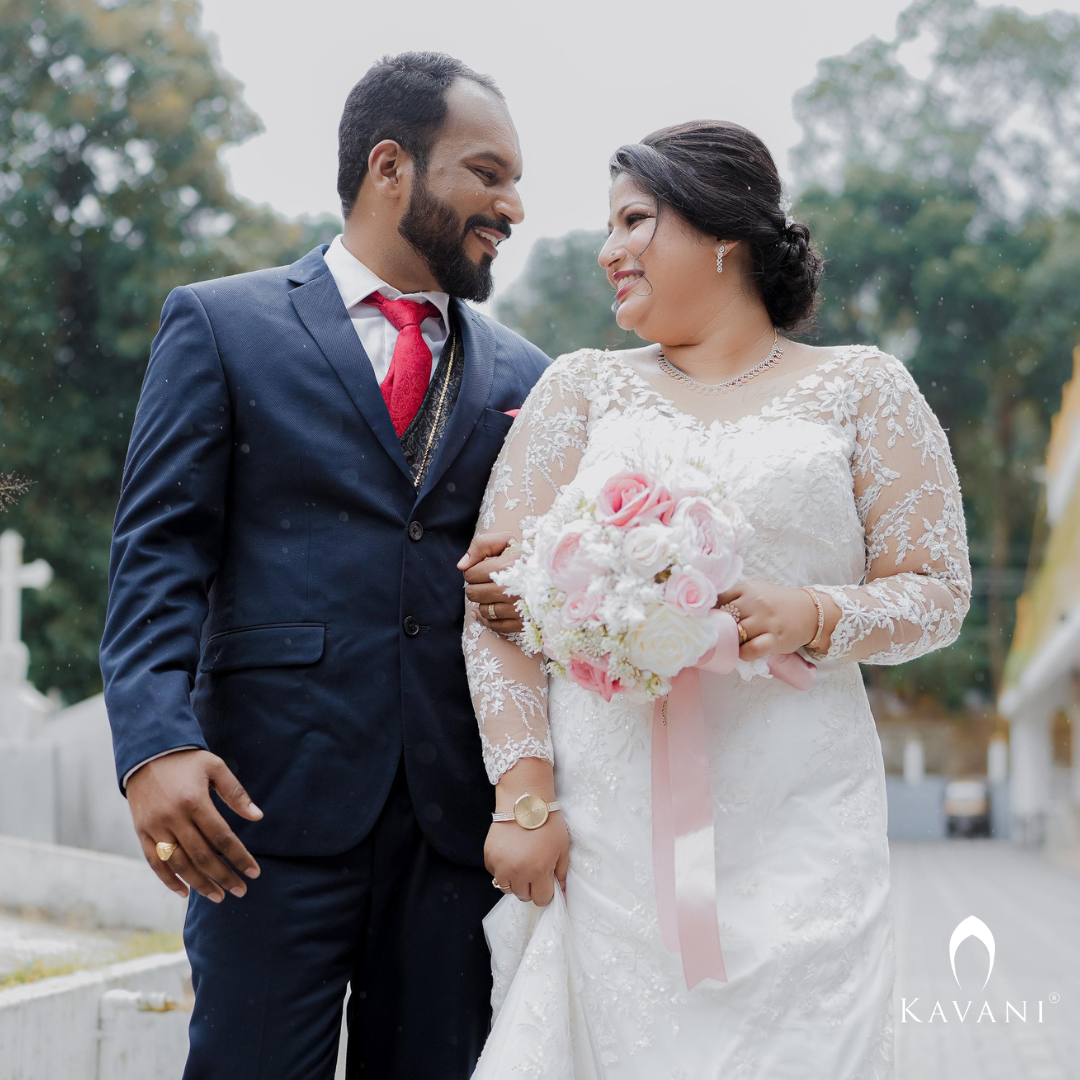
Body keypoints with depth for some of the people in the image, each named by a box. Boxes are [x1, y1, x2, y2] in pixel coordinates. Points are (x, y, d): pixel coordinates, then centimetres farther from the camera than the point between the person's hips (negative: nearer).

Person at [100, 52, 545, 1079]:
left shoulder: (521, 376, 15)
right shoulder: (221, 325, 5)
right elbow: (159, 554, -2)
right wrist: (156, 744, -16)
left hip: (459, 806, 4)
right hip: (275, 800, -3)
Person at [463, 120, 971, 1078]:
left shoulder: (859, 387, 9)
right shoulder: (582, 388, 12)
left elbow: (937, 588, 6)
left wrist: (813, 617, -15)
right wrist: (523, 794, -5)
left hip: (793, 831, -1)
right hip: (607, 830, 1)